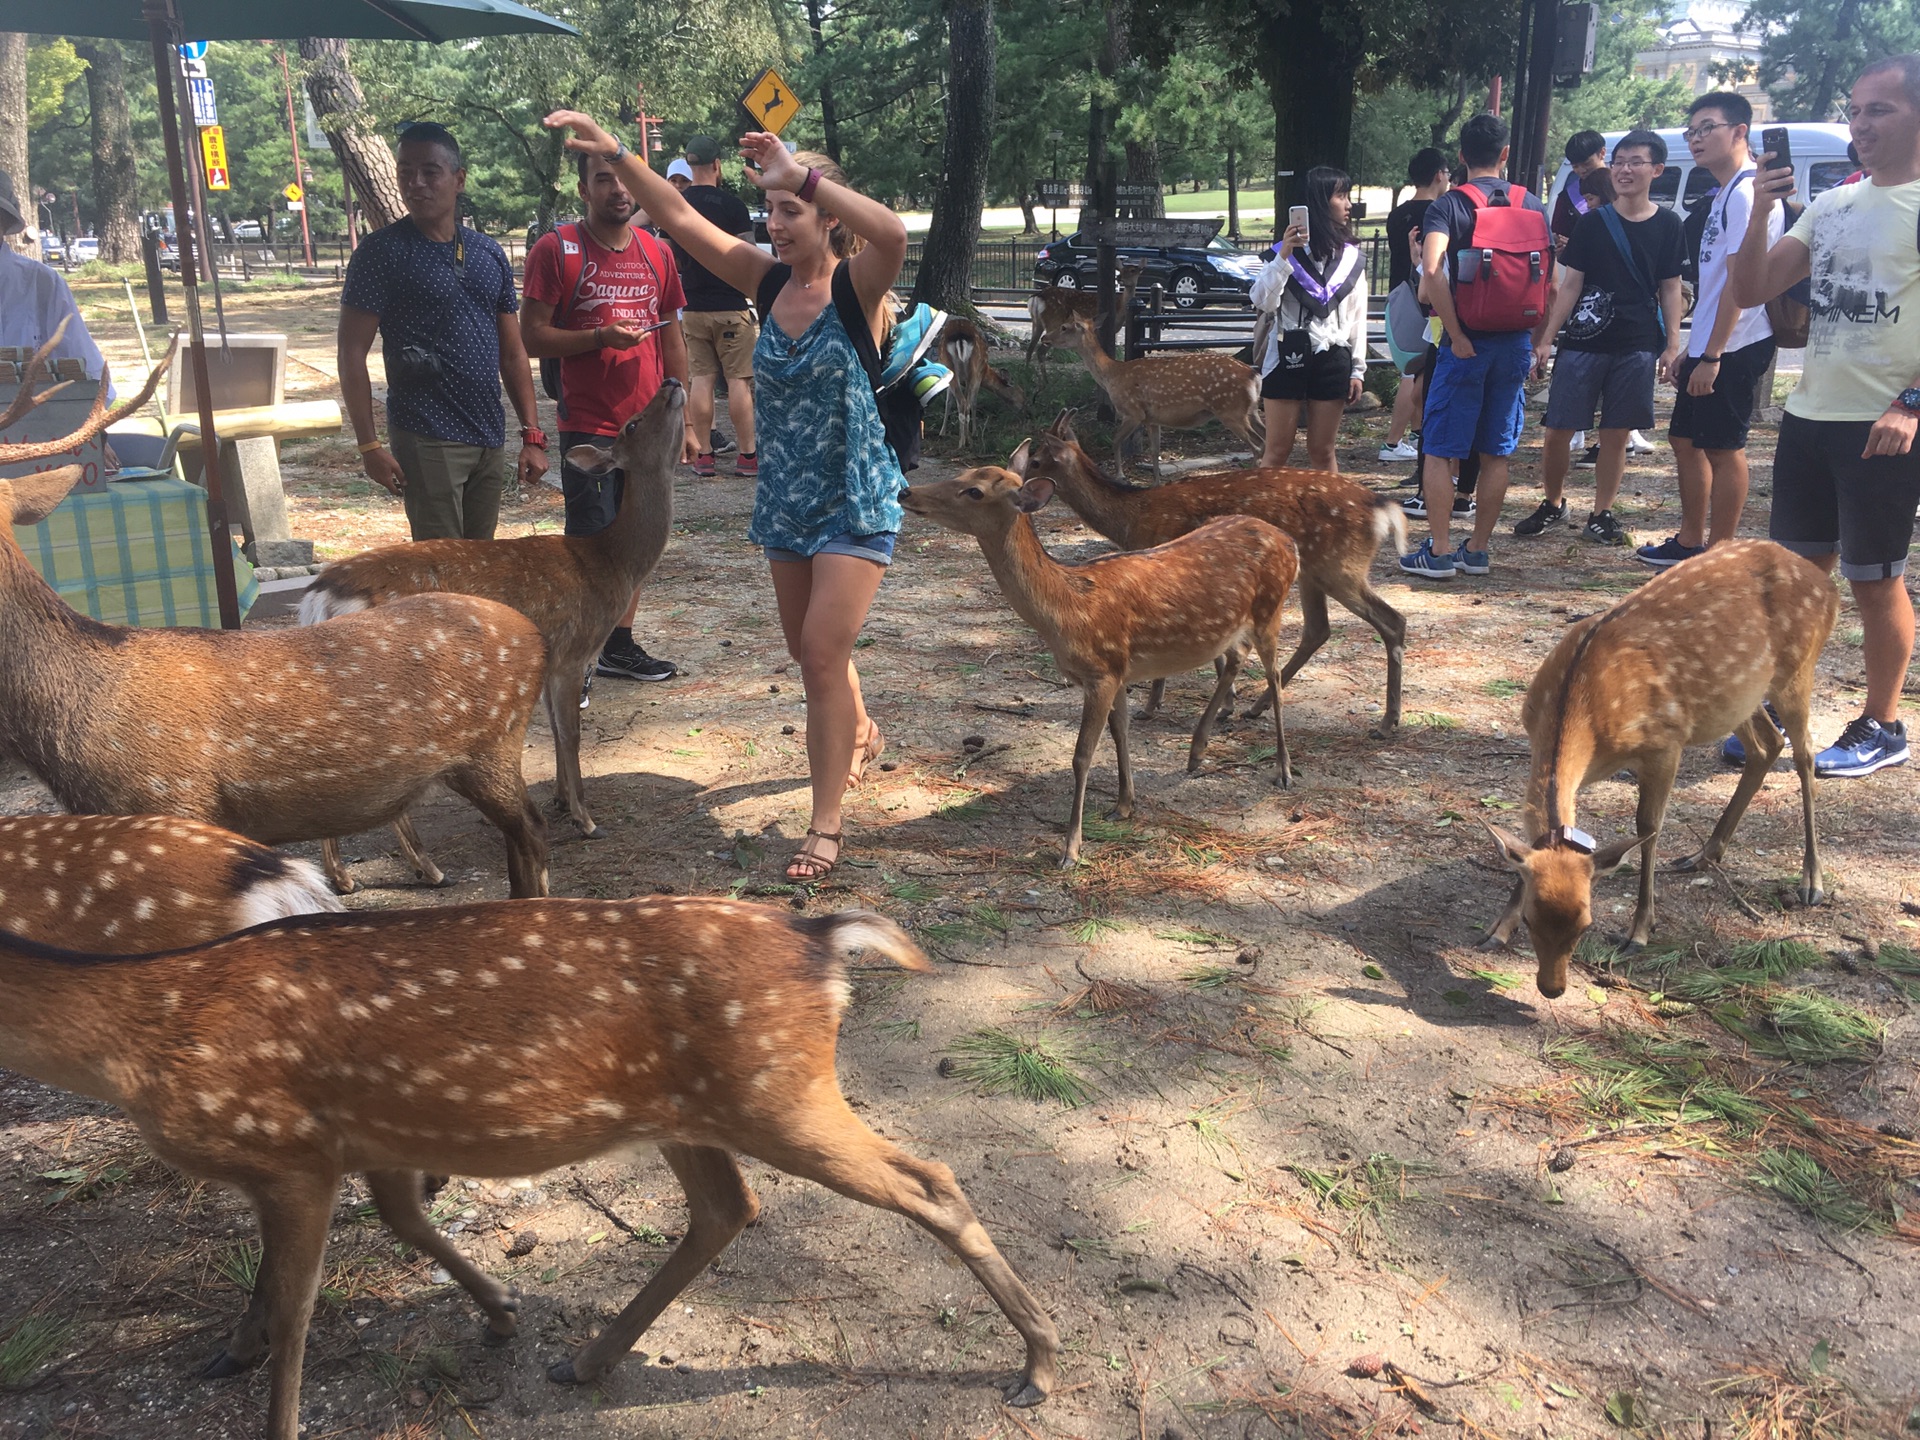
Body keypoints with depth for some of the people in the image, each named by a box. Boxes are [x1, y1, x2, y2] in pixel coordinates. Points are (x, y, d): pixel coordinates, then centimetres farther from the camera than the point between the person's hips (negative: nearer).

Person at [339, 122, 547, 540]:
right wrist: (369, 445, -12)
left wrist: (532, 435, 7)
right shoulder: (382, 252, -4)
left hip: (489, 440, 5)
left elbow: (512, 354, 13)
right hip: (426, 440, -5)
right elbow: (352, 353, -6)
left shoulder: (489, 254, 11)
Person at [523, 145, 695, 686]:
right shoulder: (556, 249, -6)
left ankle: (620, 646, 23)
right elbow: (533, 337, -9)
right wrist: (602, 337, -21)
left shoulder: (657, 253, 10)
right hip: (589, 428, -5)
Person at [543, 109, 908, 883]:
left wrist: (800, 175, -38)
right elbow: (680, 217, -2)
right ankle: (861, 735, 49)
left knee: (823, 653, -10)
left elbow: (891, 233, -37)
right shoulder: (768, 280, 1)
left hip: (855, 500, -6)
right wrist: (615, 154, -11)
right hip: (786, 498, 6)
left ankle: (825, 826, 0)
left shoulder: (854, 287, -14)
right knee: (809, 649, 18)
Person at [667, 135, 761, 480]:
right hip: (729, 305, -5)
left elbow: (669, 256, 13)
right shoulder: (731, 204, -8)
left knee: (702, 378, 7)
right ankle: (747, 455, -1)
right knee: (739, 379, -2)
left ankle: (703, 455, 8)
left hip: (692, 306, 5)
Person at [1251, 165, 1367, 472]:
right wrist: (1283, 257, -22)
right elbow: (1262, 301, -12)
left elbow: (1357, 317, 10)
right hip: (1289, 356, -3)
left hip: (1332, 360, 3)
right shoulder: (1290, 248, -1)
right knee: (1277, 451, 0)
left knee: (1322, 451, 8)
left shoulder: (1353, 258, 9)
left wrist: (1357, 369, 8)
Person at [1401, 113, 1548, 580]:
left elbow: (1433, 271, -23)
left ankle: (1439, 552, 1)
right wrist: (1535, 345, 15)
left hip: (1467, 343, -4)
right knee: (1496, 453, 11)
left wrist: (1456, 335, -18)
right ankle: (1477, 550, 16)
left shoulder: (1449, 204, -6)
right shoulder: (1532, 205, 7)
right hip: (1514, 343, 4)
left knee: (1439, 450, 3)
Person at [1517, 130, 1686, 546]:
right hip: (1583, 342, 0)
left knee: (1615, 434, 5)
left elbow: (1671, 289, 8)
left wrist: (1672, 344, 1)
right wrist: (1545, 339, -4)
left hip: (1637, 346, 0)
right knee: (1558, 431, -1)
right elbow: (1569, 285, 2)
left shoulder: (1667, 225, 5)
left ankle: (1601, 515, 16)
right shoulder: (1593, 222, 3)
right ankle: (1553, 504, 19)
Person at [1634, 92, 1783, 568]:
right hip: (1709, 347, 10)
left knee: (1724, 448, -4)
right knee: (1686, 440, 15)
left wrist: (1711, 356, -22)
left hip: (1732, 349, -10)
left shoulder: (1746, 193, -15)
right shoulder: (1725, 194, 17)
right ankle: (1690, 542, 26)